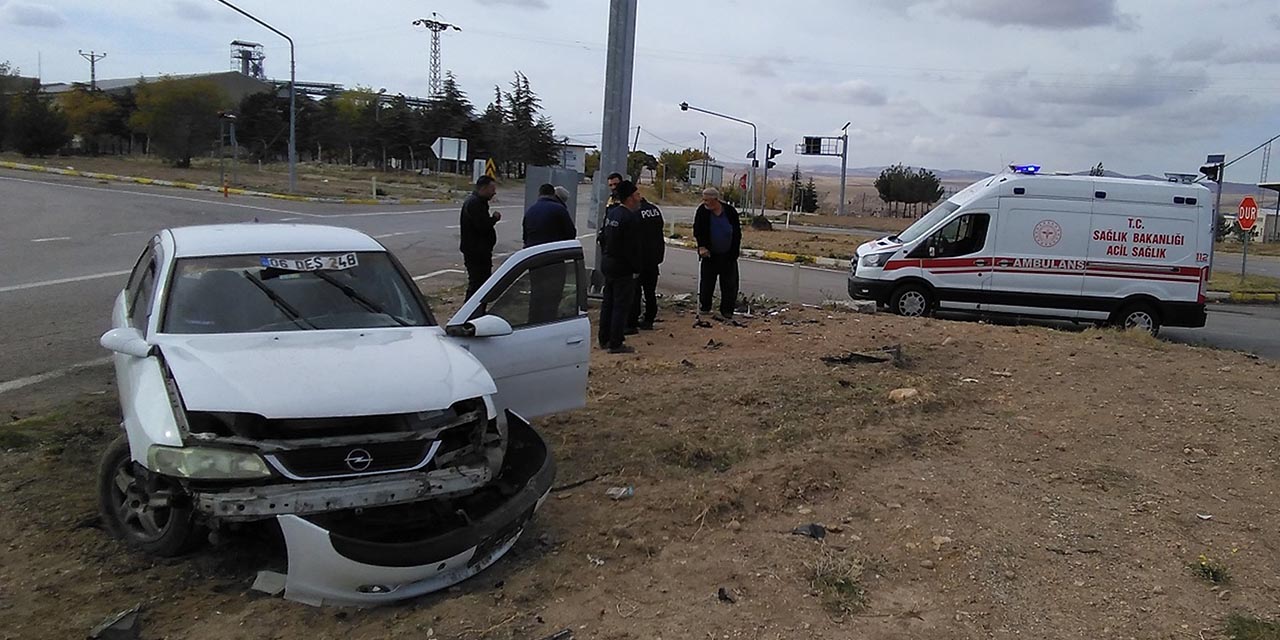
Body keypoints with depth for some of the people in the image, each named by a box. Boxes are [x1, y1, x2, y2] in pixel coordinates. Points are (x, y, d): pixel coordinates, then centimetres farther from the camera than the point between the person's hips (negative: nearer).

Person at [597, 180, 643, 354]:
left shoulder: (611, 213, 7)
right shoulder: (631, 218, -20)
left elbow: (602, 237, 14)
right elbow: (633, 248, -21)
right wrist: (636, 269, -12)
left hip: (607, 263, 9)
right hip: (623, 267, -9)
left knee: (608, 303, 16)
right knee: (621, 305, -3)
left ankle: (604, 340, 24)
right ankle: (616, 344, 0)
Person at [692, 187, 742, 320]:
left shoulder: (730, 211, -10)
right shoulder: (702, 211, -9)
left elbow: (737, 233, -1)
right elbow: (697, 231, -7)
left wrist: (735, 252, -4)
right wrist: (701, 246, -20)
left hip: (728, 255, 0)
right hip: (709, 254, 0)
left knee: (729, 284, 2)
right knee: (707, 282, 9)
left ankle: (726, 311, 10)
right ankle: (704, 307, 26)